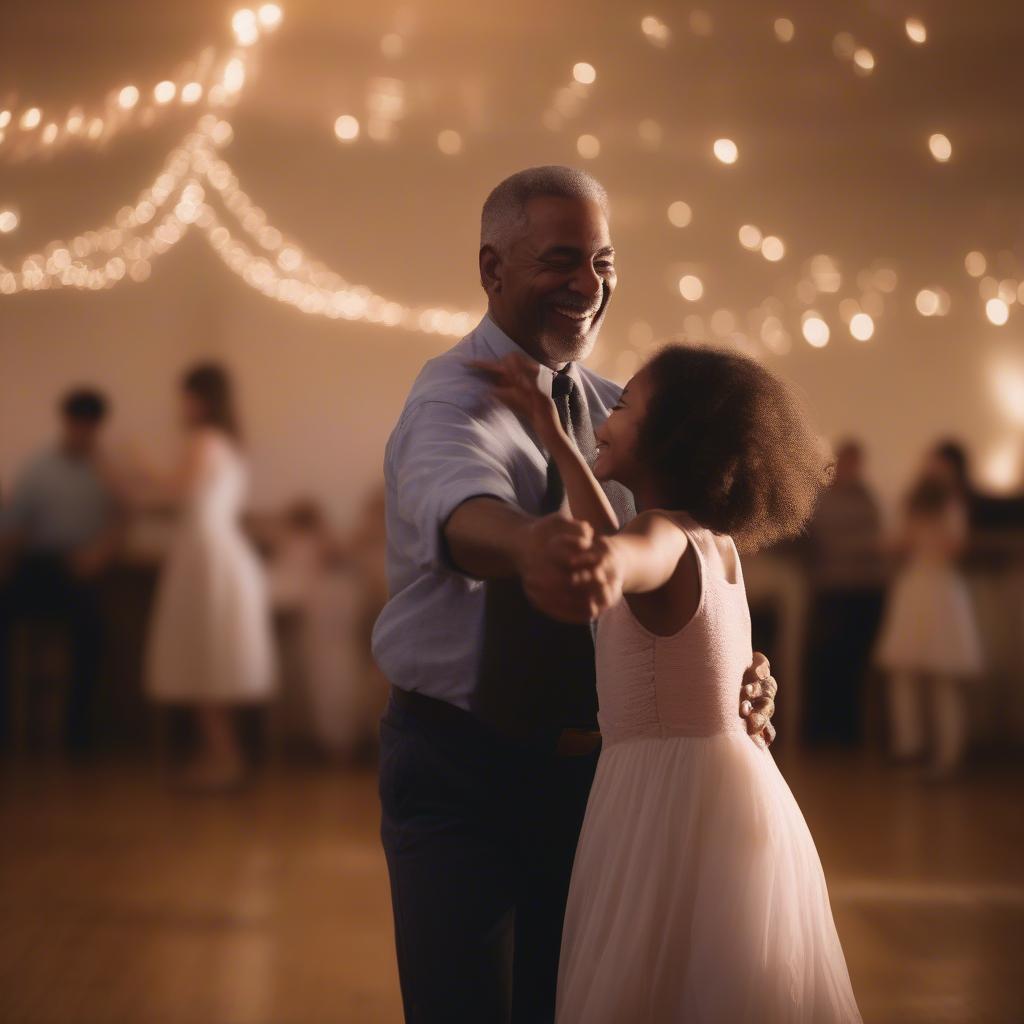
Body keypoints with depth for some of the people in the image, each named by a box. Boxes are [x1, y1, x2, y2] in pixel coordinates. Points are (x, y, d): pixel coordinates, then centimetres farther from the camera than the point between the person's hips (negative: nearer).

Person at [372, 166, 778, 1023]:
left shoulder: (611, 412, 7)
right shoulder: (454, 402, -16)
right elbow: (461, 504, -41)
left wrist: (735, 676, -19)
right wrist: (530, 546, -65)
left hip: (581, 772, 6)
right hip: (459, 770, -6)